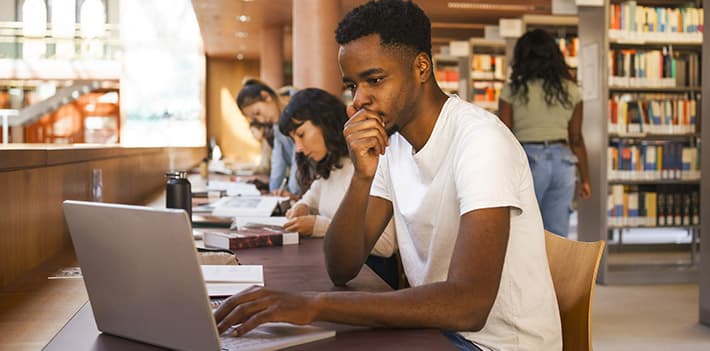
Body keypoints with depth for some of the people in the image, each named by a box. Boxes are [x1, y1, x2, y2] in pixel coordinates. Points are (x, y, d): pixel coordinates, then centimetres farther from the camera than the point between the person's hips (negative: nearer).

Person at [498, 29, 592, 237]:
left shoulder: (513, 90, -5)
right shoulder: (570, 91, 4)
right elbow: (576, 140, 6)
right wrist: (585, 179, 14)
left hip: (526, 160, -3)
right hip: (562, 162, 3)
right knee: (558, 236, 8)